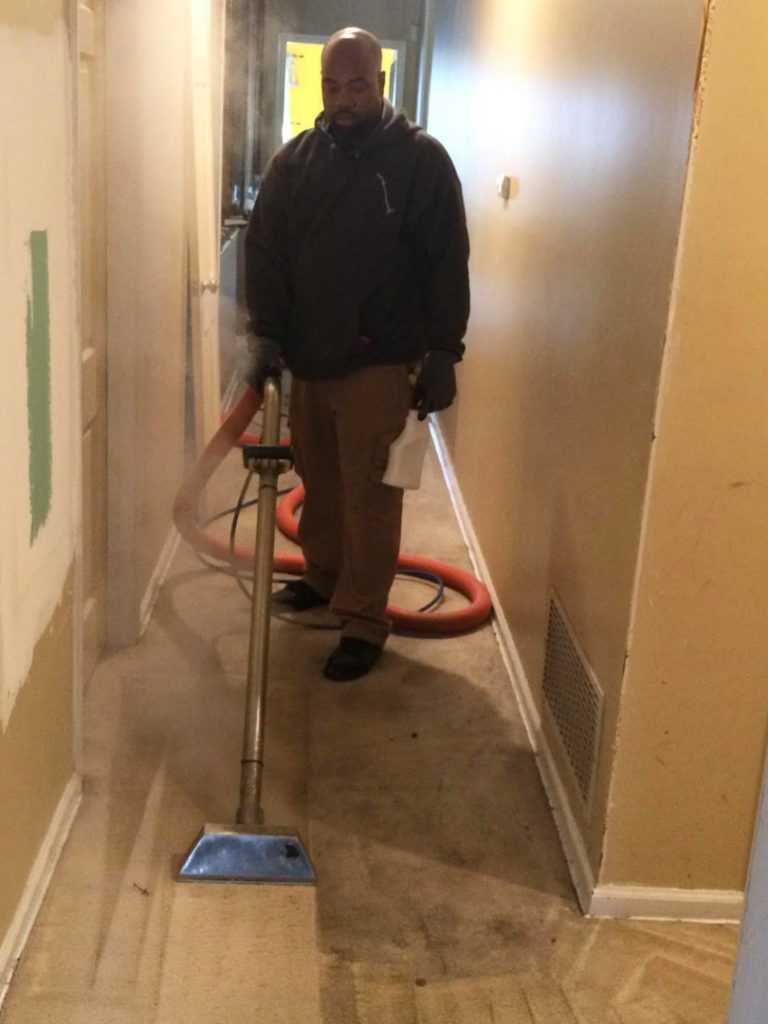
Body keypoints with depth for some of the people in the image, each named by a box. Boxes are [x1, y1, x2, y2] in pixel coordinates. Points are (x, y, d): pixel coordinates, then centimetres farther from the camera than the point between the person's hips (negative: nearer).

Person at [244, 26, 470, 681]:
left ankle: (365, 620, 5)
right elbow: (265, 251, 6)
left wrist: (442, 354, -11)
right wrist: (266, 333, -5)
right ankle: (323, 575, 37)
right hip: (306, 357, 5)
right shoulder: (294, 159, 5)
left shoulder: (421, 159, -6)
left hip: (379, 361, -4)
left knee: (369, 494, -3)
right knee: (318, 481, 17)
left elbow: (447, 265, -7)